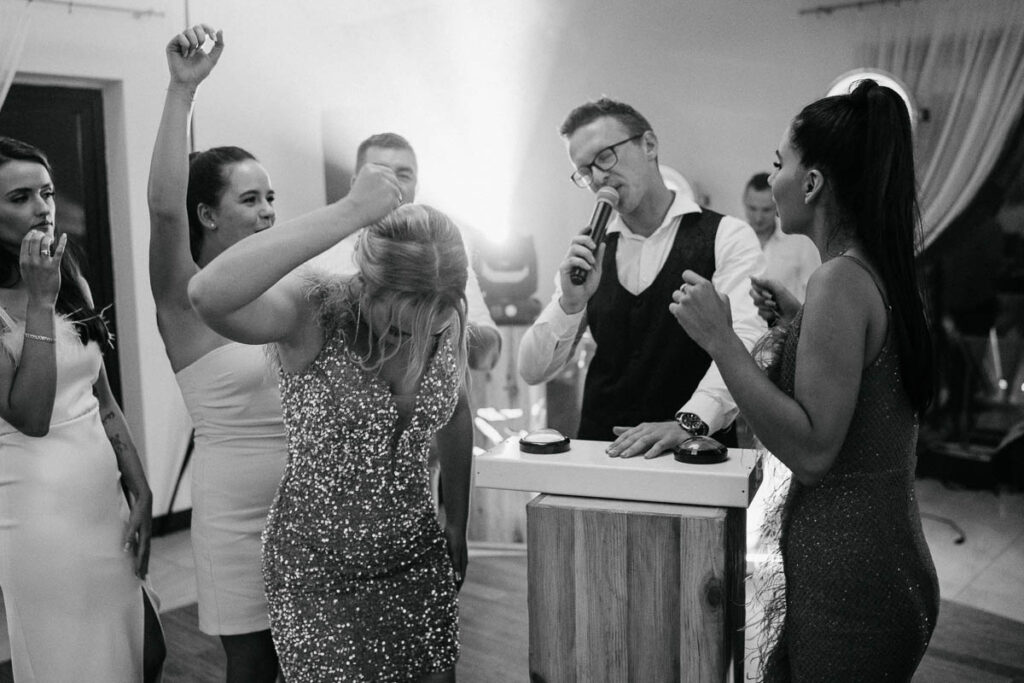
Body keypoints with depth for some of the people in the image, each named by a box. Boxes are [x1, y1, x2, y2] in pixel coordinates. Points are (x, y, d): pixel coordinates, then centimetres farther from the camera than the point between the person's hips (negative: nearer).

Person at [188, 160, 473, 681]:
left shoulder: (448, 319, -9)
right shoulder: (314, 309, -23)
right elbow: (208, 294, -44)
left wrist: (457, 527, 14)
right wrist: (350, 212, -44)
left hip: (420, 558, 5)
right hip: (317, 571, -4)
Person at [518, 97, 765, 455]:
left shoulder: (729, 237, 0)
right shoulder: (588, 254, 12)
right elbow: (532, 370, 8)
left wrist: (688, 422, -29)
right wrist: (571, 302, -8)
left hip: (695, 453, -3)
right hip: (600, 451, 3)